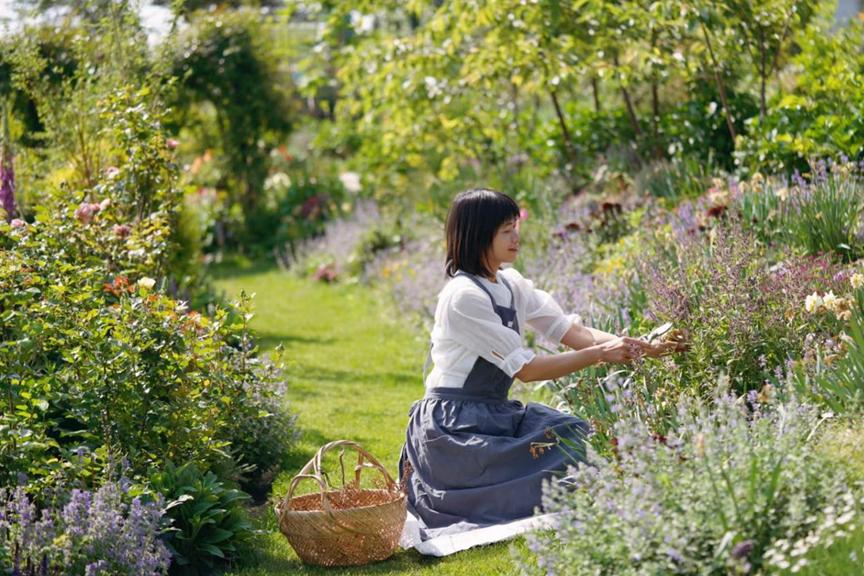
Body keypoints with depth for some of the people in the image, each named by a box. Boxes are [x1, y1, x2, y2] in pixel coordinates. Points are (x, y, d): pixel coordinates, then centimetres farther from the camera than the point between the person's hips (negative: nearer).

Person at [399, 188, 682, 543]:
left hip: (494, 414, 8)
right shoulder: (463, 296, -19)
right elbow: (526, 369, -19)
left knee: (576, 435, -8)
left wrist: (640, 348, -12)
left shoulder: (511, 285, 8)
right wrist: (599, 354, -18)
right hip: (454, 429, -8)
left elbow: (573, 332, 1)